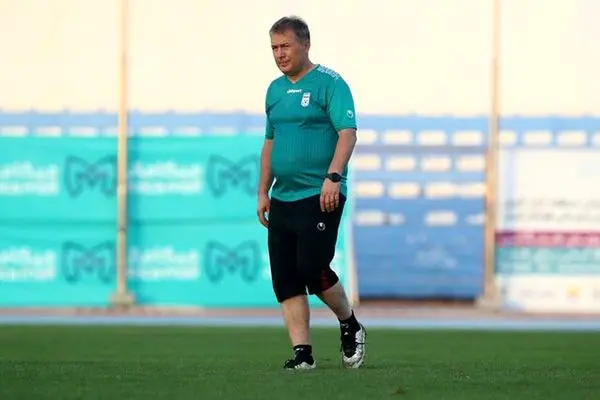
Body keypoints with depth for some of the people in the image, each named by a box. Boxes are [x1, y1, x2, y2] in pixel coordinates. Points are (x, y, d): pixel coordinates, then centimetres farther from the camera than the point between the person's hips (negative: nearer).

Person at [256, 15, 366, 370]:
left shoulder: (329, 84, -6)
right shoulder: (275, 90, 16)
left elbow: (348, 133, -14)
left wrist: (333, 176, -27)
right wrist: (263, 192, 17)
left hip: (321, 196, -7)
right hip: (283, 197, 7)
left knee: (313, 268, -14)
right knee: (285, 278, 0)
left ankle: (350, 326, 11)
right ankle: (302, 352, 4)